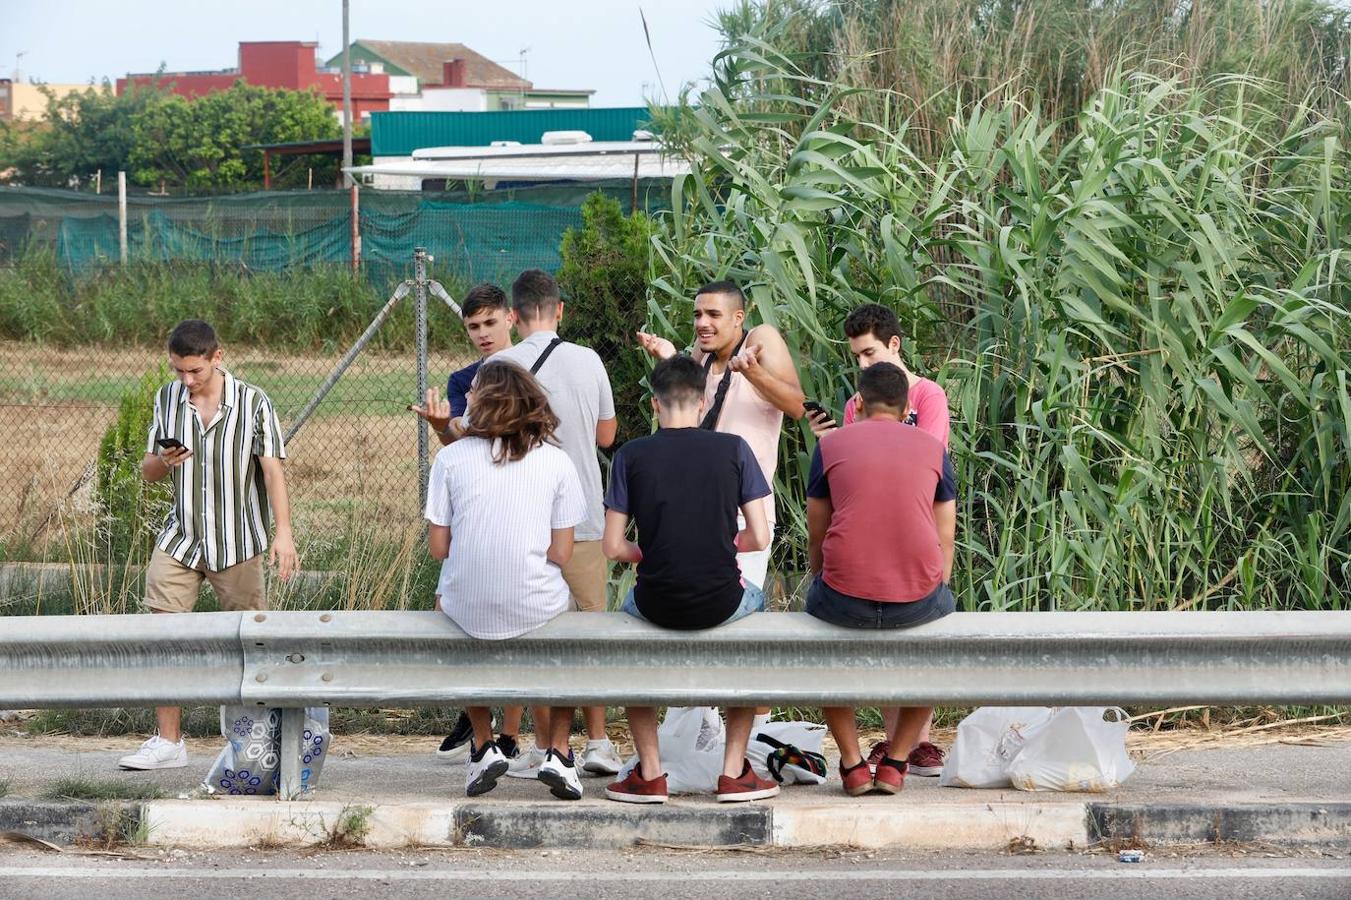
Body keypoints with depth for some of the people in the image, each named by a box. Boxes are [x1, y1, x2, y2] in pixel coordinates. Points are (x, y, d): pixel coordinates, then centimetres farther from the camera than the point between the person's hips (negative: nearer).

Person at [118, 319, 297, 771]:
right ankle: (168, 741, -1)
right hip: (180, 538, 3)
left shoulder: (253, 403, -6)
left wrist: (283, 532, -19)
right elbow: (148, 470, 11)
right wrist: (163, 461, -13)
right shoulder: (167, 399, 5)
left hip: (236, 542, -3)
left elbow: (272, 470, -8)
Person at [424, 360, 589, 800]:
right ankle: (558, 752, 24)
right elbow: (561, 554, -2)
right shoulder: (557, 462, -1)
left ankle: (483, 746, 26)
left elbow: (438, 547, -1)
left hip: (467, 610, 0)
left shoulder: (451, 457, -3)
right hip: (537, 609, 0)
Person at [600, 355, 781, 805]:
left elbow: (613, 547, -3)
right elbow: (760, 538, -3)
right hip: (720, 602, 0)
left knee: (630, 608, 35)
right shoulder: (733, 449, -2)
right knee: (754, 600, 35)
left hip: (659, 603, 0)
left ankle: (649, 773, 27)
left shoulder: (630, 456, -2)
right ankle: (734, 771, 28)